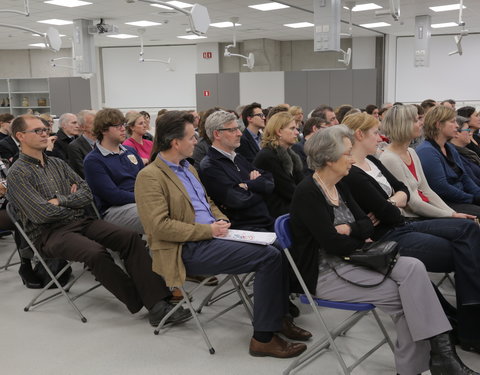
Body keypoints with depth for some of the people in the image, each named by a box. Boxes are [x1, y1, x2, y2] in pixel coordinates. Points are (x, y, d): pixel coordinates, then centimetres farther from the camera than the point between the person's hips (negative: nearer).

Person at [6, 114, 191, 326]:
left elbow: (87, 194, 9)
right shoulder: (17, 174, -3)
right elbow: (42, 214, -14)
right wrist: (73, 206, 1)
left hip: (80, 221, 6)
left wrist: (60, 201, -7)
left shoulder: (57, 164, 17)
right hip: (49, 233, -6)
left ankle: (158, 302, -28)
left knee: (130, 238, -20)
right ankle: (141, 303, -19)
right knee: (96, 252, -35)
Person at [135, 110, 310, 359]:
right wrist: (209, 230, -18)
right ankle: (263, 338, -11)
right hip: (186, 250, -9)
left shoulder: (188, 168, 17)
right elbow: (160, 226, -20)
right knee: (269, 257, -19)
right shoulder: (149, 177, -11)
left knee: (275, 249, -4)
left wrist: (221, 220, 4)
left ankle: (278, 317, 10)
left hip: (209, 237, 9)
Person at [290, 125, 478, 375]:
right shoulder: (307, 193, -16)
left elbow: (367, 224, 8)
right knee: (402, 293, -19)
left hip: (350, 259, 8)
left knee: (413, 268, -16)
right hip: (324, 272, -7)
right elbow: (331, 243, -21)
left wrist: (350, 229, -13)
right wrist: (364, 244, -6)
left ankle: (439, 350, -17)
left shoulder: (339, 186, 10)